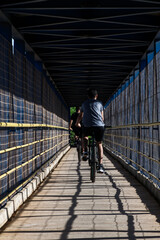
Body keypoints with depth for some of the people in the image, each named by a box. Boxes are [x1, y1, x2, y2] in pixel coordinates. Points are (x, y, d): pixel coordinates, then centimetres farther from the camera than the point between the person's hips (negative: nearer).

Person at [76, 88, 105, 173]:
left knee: (84, 136, 32)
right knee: (99, 144, 12)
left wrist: (77, 123, 49)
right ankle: (100, 165, 1)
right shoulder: (99, 103, 20)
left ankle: (85, 151, 9)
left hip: (87, 125, 0)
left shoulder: (84, 103, 21)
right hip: (99, 125, 0)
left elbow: (80, 116, 30)